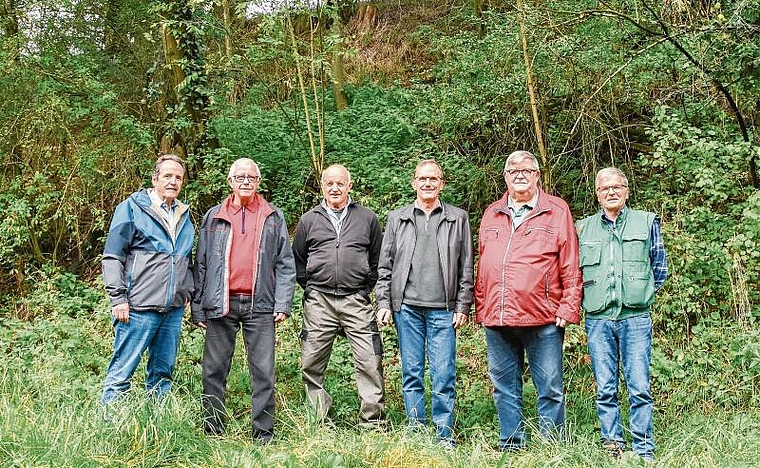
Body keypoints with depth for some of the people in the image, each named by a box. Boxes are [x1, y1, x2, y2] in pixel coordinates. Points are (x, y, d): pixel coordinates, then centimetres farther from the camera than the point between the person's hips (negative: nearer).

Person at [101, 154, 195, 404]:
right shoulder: (132, 208, -2)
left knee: (163, 372, 12)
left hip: (174, 309, 6)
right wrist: (118, 299, -11)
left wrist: (187, 291, 16)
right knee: (122, 371, -3)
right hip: (138, 308, -6)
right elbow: (112, 257, -5)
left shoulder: (184, 214, 16)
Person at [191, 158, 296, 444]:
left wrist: (283, 304, -2)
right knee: (214, 370, 4)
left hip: (259, 305, -1)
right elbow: (201, 264, 10)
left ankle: (263, 434, 7)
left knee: (264, 372, -1)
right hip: (220, 305, 1)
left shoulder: (274, 217, 10)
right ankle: (212, 431, 14)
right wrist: (198, 307, 4)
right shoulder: (214, 217, 11)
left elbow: (285, 264, 7)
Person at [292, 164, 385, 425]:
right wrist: (310, 288, 8)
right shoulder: (309, 220, 11)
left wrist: (366, 289, 7)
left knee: (370, 362, -6)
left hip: (357, 301, -1)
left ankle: (372, 421, 5)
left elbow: (378, 259, 14)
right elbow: (297, 260, 17)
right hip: (318, 302, 1)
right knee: (311, 364, 3)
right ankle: (318, 419, 17)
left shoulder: (367, 218, 10)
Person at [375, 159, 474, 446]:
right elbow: (385, 266, 11)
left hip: (443, 309, -1)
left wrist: (463, 307, 1)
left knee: (443, 375, -2)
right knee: (412, 373, 6)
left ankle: (445, 435, 6)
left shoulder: (458, 218, 9)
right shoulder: (397, 219, 12)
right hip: (407, 307, 1)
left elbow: (466, 268, 7)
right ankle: (415, 430, 15)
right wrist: (383, 303, 2)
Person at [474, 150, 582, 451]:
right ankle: (510, 446, 21)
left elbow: (570, 266, -1)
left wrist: (568, 308, -7)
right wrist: (480, 309, 11)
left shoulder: (556, 211, 3)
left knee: (550, 389, 2)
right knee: (505, 389, 11)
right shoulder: (491, 214, 15)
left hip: (543, 320, -4)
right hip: (496, 318, 4)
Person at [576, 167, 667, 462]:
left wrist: (642, 295, 8)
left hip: (635, 318, -1)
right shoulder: (583, 228, 11)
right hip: (598, 319, 2)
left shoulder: (646, 222, 8)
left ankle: (645, 452, 5)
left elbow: (660, 267, 13)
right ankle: (612, 448, 13)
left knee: (639, 388, -3)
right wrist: (590, 296, 7)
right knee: (605, 389, 4)